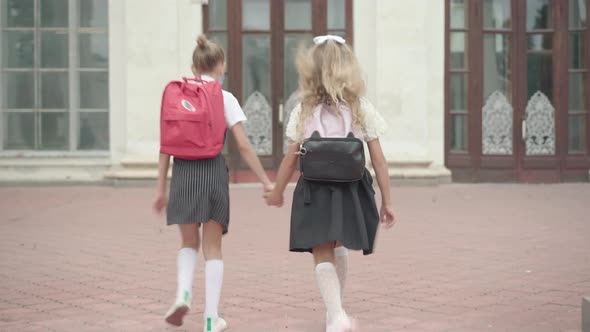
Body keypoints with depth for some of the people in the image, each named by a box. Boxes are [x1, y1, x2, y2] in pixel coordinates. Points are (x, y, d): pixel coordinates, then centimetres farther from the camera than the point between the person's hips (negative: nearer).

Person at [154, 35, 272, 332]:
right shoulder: (225, 99, 0)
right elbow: (243, 146, -5)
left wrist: (161, 188, 10)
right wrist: (266, 182, 1)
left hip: (183, 172, 2)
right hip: (214, 171, -1)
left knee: (189, 242, 19)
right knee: (213, 247, 8)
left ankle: (183, 292, -7)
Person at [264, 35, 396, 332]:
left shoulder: (304, 112, -3)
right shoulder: (362, 109, 0)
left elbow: (290, 160, 2)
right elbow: (379, 160, -1)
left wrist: (276, 193, 17)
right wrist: (387, 201, 6)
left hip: (315, 192, -2)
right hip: (352, 191, 2)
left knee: (323, 256, -1)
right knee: (339, 248, 25)